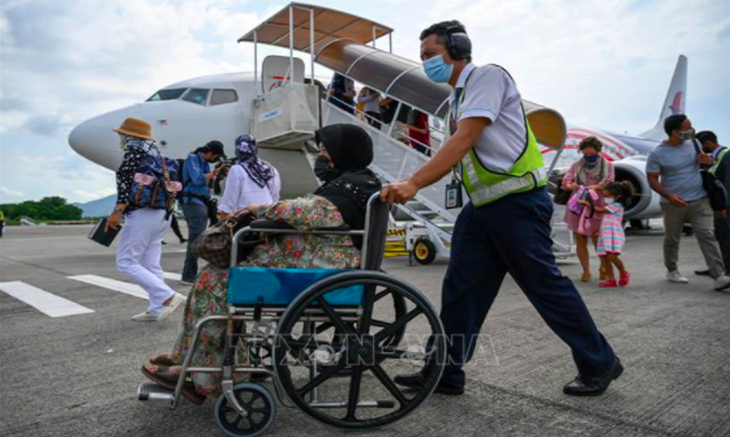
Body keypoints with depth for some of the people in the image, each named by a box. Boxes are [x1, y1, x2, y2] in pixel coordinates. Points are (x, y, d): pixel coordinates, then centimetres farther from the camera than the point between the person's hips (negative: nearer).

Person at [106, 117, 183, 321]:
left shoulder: (134, 150, -8)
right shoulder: (153, 149, 18)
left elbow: (128, 183, -18)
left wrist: (117, 211, -17)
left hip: (143, 213, -9)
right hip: (161, 213, 9)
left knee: (125, 262, -5)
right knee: (150, 264, 10)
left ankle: (168, 296, -14)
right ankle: (156, 309, 12)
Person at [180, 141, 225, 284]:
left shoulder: (204, 162, 17)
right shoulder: (192, 159, -7)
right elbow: (198, 179, -19)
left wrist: (219, 175, 3)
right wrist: (214, 172, -9)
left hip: (201, 203, 9)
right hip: (193, 203, -9)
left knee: (198, 239, 11)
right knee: (196, 239, -11)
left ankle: (191, 274, 18)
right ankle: (189, 276, -8)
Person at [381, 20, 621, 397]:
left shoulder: (487, 76, -7)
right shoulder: (457, 99, 19)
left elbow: (464, 140, -21)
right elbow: (451, 156, 16)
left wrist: (414, 183, -27)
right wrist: (405, 187, 4)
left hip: (518, 201, -8)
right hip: (480, 207, 9)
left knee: (545, 285, 1)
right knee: (460, 289, 5)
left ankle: (600, 364, 21)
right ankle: (445, 372, 14)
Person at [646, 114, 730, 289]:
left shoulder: (693, 144, 5)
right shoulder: (657, 154, -10)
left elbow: (710, 161, 18)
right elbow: (652, 180, -10)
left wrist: (708, 160, -9)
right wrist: (669, 196, -24)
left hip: (699, 201, 3)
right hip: (673, 204, -3)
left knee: (707, 235, -7)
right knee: (672, 239, 10)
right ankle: (672, 271, 31)